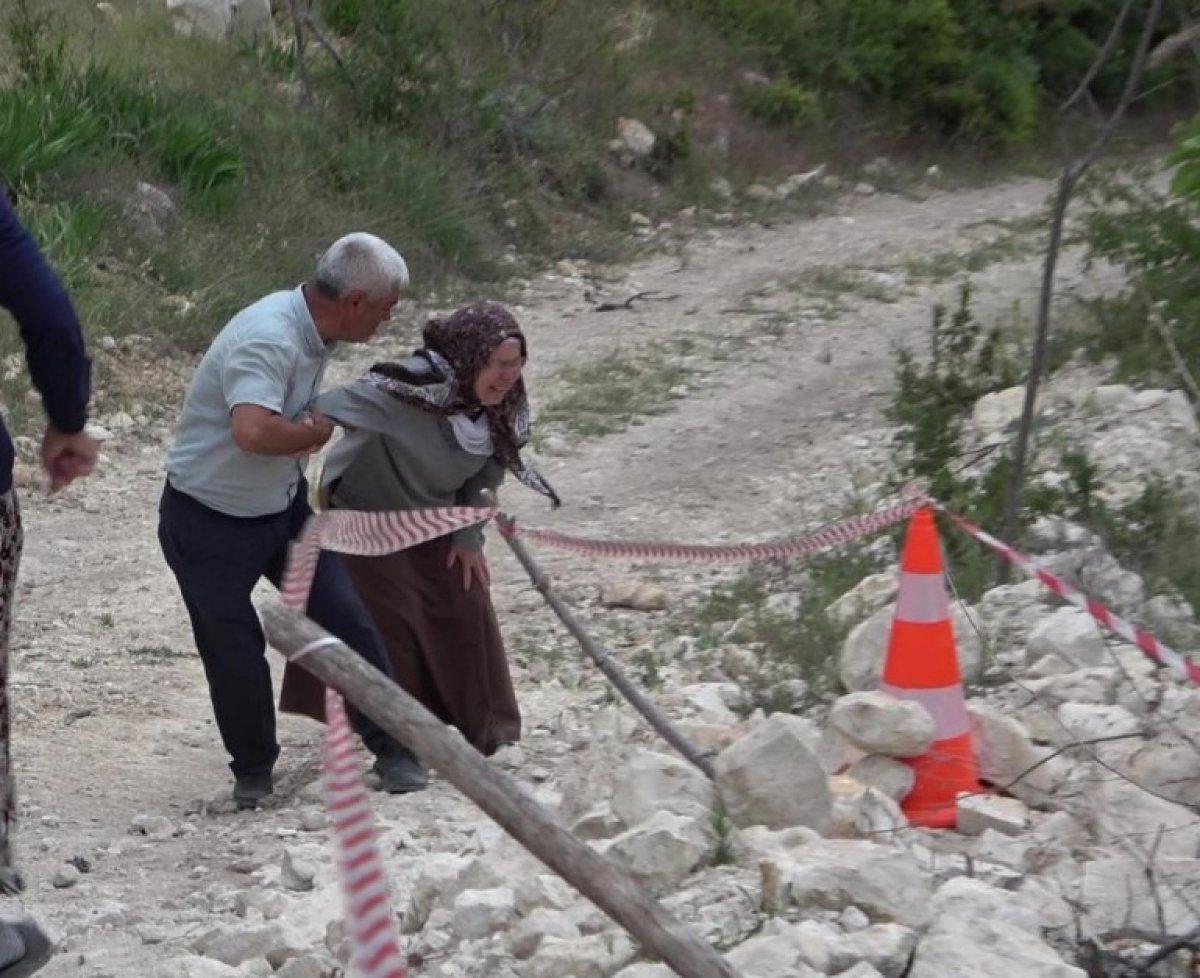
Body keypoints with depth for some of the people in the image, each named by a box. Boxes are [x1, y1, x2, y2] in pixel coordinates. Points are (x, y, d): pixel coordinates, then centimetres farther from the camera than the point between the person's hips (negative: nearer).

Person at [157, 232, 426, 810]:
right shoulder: (267, 339, -31)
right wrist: (314, 432, -27)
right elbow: (253, 431, -48)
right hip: (210, 522, -8)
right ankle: (252, 770, 25)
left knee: (346, 619, 1)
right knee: (235, 655, 3)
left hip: (282, 506, 8)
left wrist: (302, 435, -7)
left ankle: (391, 749, 12)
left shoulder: (312, 331, 0)